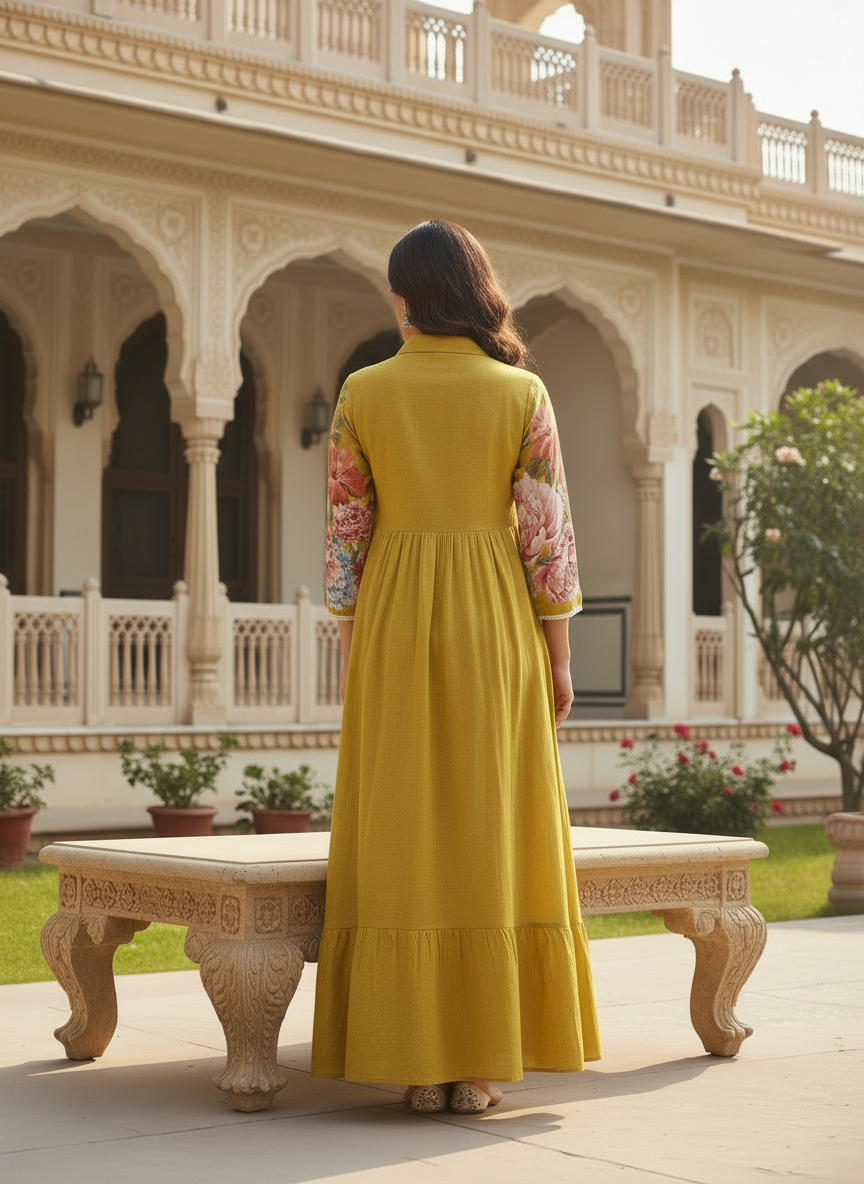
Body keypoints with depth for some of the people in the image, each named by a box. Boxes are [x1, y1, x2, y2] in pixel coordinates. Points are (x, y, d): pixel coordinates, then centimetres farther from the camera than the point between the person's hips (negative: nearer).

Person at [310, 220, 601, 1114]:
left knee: (405, 839, 3)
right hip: (496, 620, 0)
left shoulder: (363, 394, 0)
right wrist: (558, 659, 3)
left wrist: (351, 656, 7)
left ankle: (419, 1061, 3)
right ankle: (481, 1062, 4)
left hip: (394, 620, 0)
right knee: (493, 834, 4)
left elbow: (344, 535, 0)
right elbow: (547, 533, -4)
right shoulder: (522, 393, -1)